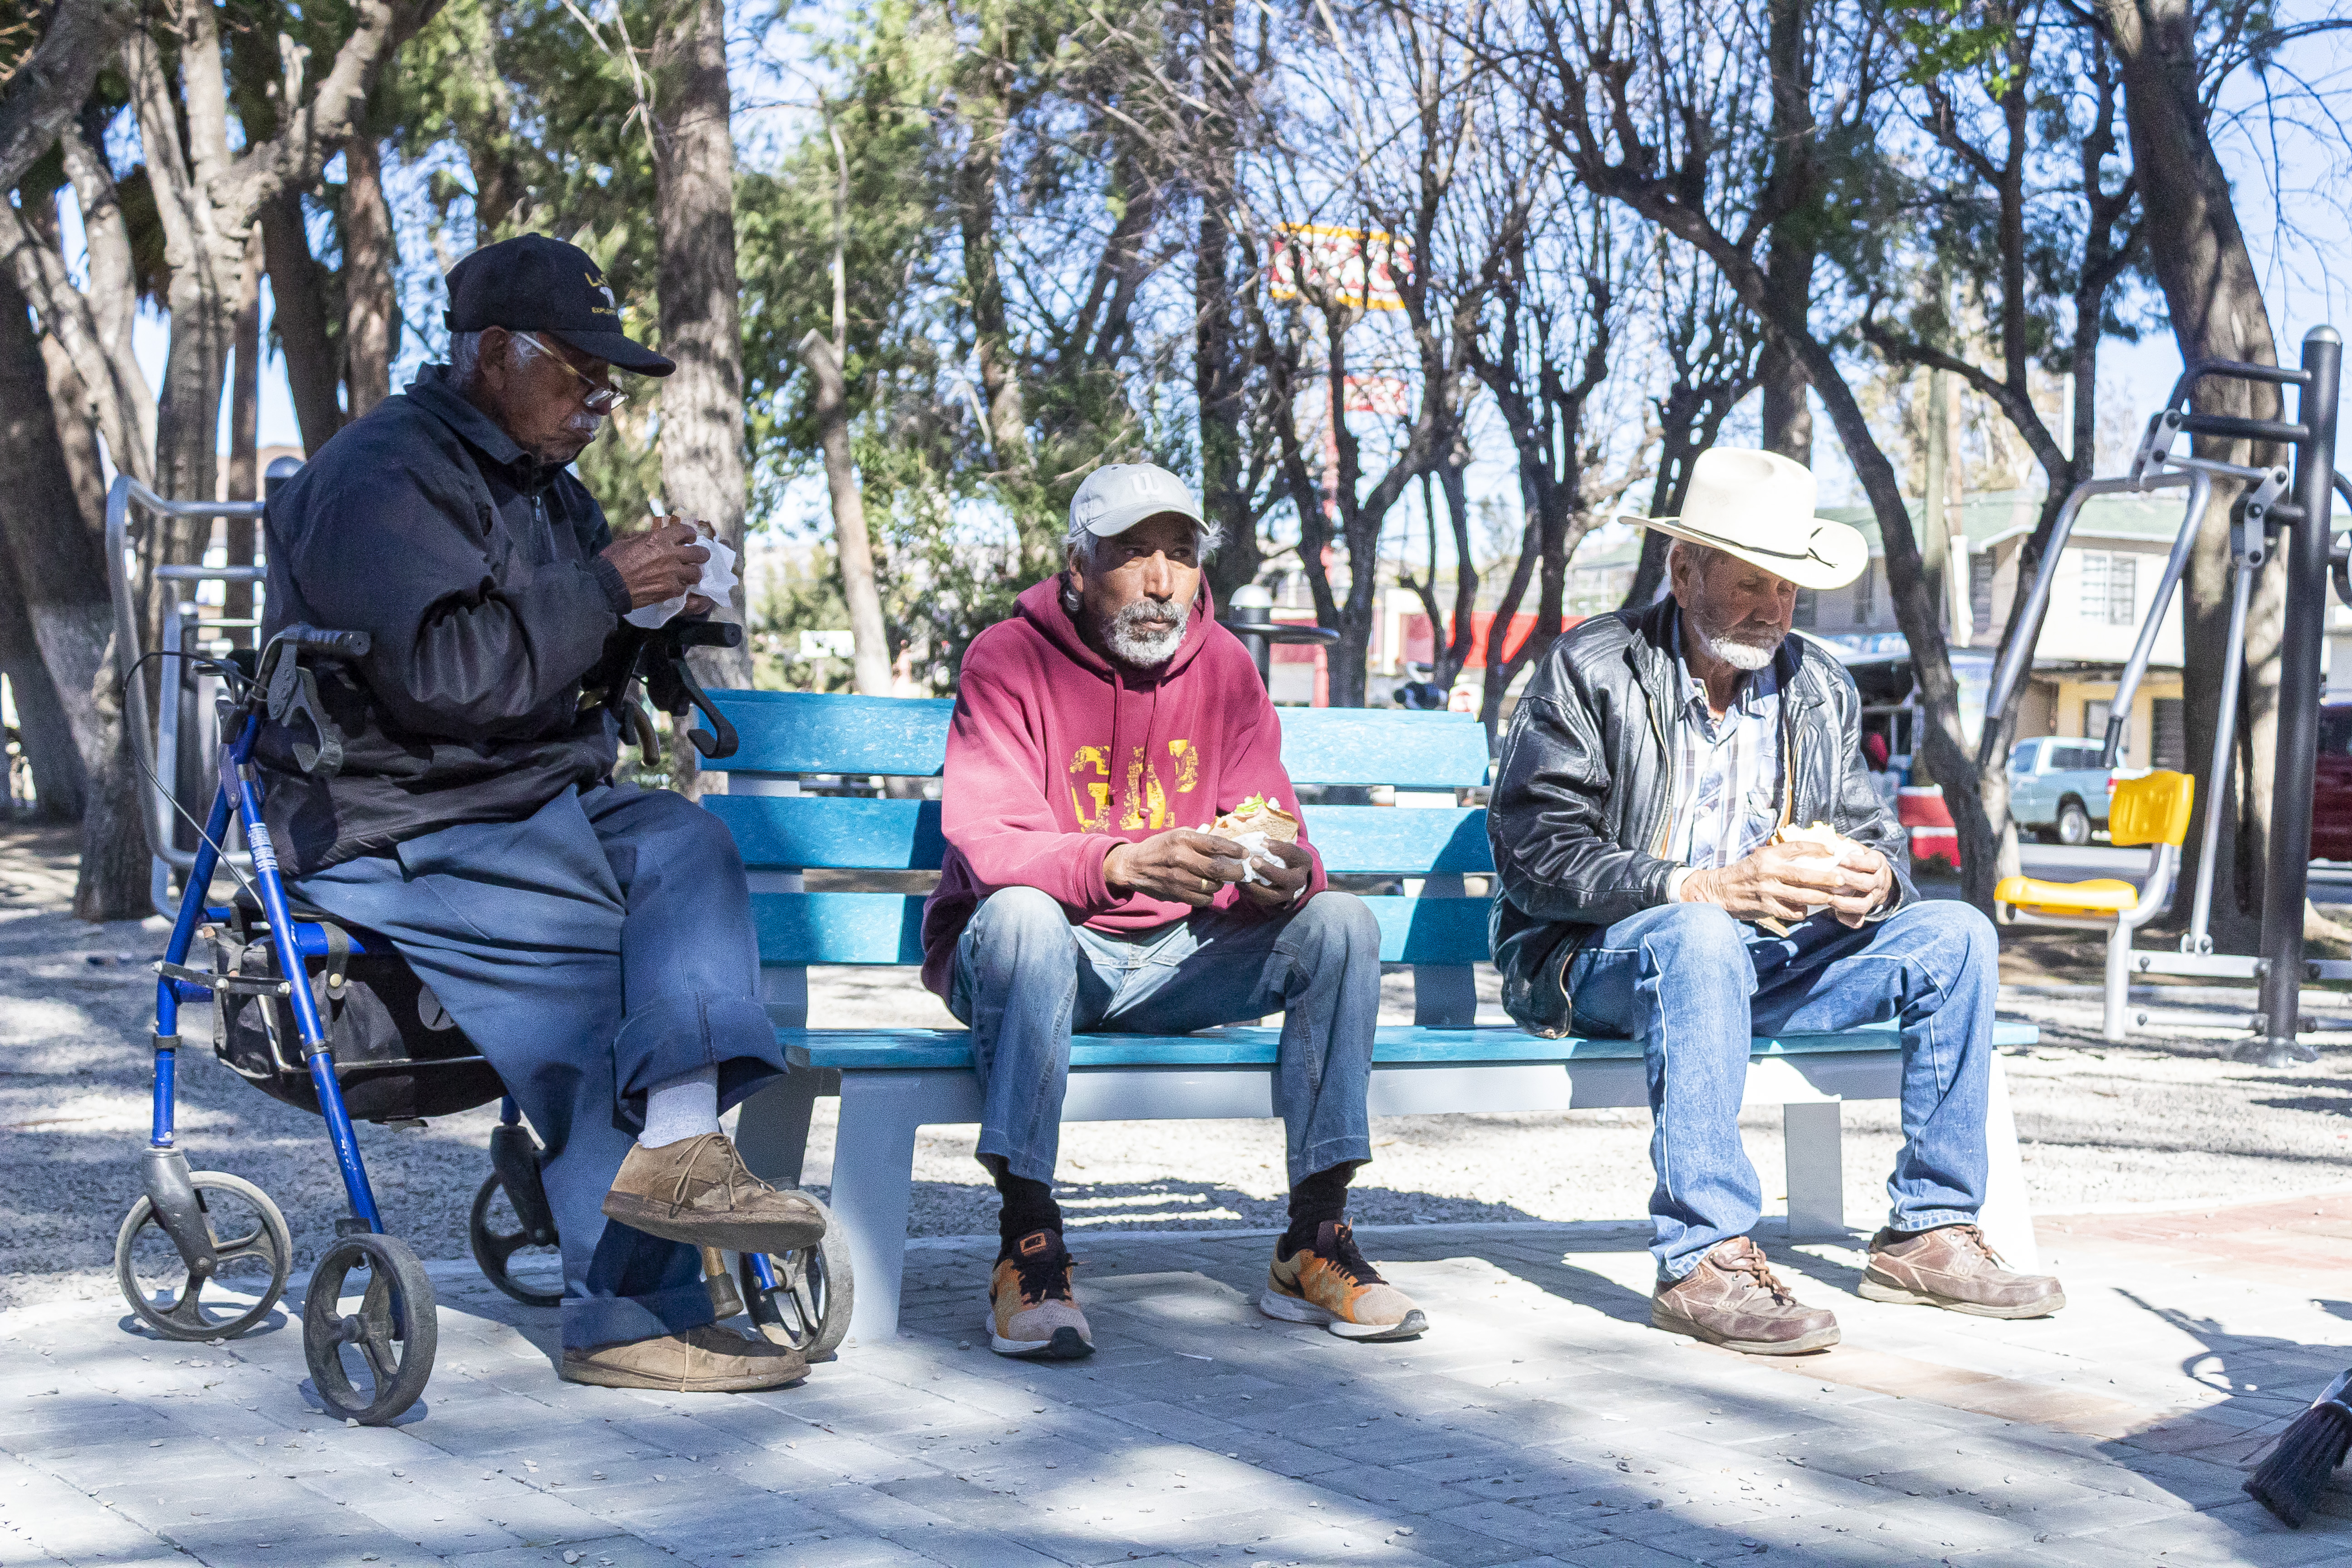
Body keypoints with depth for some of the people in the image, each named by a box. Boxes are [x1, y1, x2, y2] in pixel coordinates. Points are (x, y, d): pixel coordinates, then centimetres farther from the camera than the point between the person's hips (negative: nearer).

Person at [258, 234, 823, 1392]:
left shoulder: (540, 483, 21)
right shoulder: (381, 480, -10)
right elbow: (439, 675, -23)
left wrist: (651, 623, 6)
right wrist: (604, 587, -17)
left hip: (538, 803, 8)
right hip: (395, 837, -8)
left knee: (685, 844, -22)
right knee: (583, 980, -25)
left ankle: (676, 1142, -38)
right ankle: (631, 1316, -20)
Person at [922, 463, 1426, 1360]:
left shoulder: (1224, 667, 5)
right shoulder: (1010, 661, -9)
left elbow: (1271, 834, -1)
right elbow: (985, 844, -22)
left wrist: (1285, 875, -28)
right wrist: (1121, 863, -41)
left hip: (1173, 963, 5)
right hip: (1038, 954, -4)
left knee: (1339, 924, -16)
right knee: (1022, 917, -37)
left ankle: (1314, 1245, -12)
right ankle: (1028, 1246, -33)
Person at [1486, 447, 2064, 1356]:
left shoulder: (1819, 691, 13)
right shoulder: (1590, 670, -7)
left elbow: (1872, 833, 12)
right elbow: (1533, 851, -16)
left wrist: (1873, 880, -15)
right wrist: (1701, 886, -28)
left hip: (1770, 959, 6)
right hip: (1600, 961, -6)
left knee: (1955, 935, -11)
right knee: (1699, 936, -39)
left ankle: (1928, 1232, -7)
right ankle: (1702, 1262, -39)